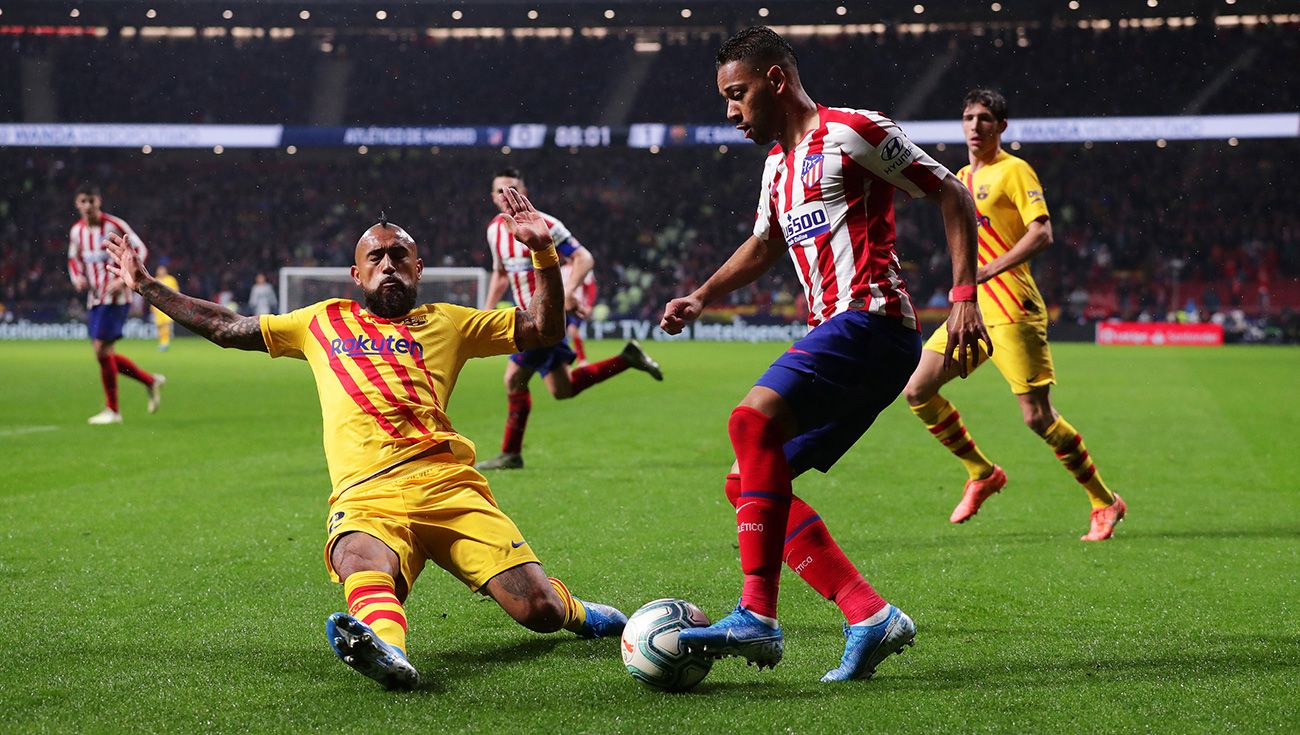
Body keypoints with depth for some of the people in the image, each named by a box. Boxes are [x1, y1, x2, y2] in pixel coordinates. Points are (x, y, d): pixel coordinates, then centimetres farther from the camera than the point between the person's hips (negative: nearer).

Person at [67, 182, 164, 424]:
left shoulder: (114, 225, -10)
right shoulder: (76, 231, 9)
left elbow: (140, 250, -8)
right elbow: (74, 259, 24)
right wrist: (77, 278, 2)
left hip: (115, 297, -7)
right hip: (94, 299, 7)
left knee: (102, 349, -12)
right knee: (104, 354, 6)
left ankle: (112, 410, -1)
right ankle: (151, 380, 24)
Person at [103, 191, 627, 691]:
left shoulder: (445, 322, 23)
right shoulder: (324, 321, 28)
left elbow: (546, 328, 21)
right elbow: (226, 328, 34)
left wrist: (543, 251, 9)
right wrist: (145, 285, 35)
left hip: (446, 483, 0)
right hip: (365, 498, 0)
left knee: (539, 610, -13)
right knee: (366, 569, -39)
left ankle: (569, 608, 21)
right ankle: (385, 647, -68)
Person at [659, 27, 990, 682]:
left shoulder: (852, 131, -3)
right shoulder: (778, 163, 23)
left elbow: (952, 197, -2)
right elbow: (763, 246, 38)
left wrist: (964, 296, -11)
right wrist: (702, 297, 23)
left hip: (871, 317, -10)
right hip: (832, 332, 10)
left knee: (753, 420, -29)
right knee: (749, 485, 2)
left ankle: (757, 617, -33)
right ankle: (870, 616, -5)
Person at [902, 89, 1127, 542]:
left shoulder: (1014, 171, -6)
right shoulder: (962, 177, 18)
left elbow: (1042, 234, -18)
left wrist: (988, 271, -26)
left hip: (1012, 312, -8)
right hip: (971, 310, 8)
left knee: (1038, 417, -9)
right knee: (918, 391, 1)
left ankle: (1105, 503, 6)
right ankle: (983, 474, 16)